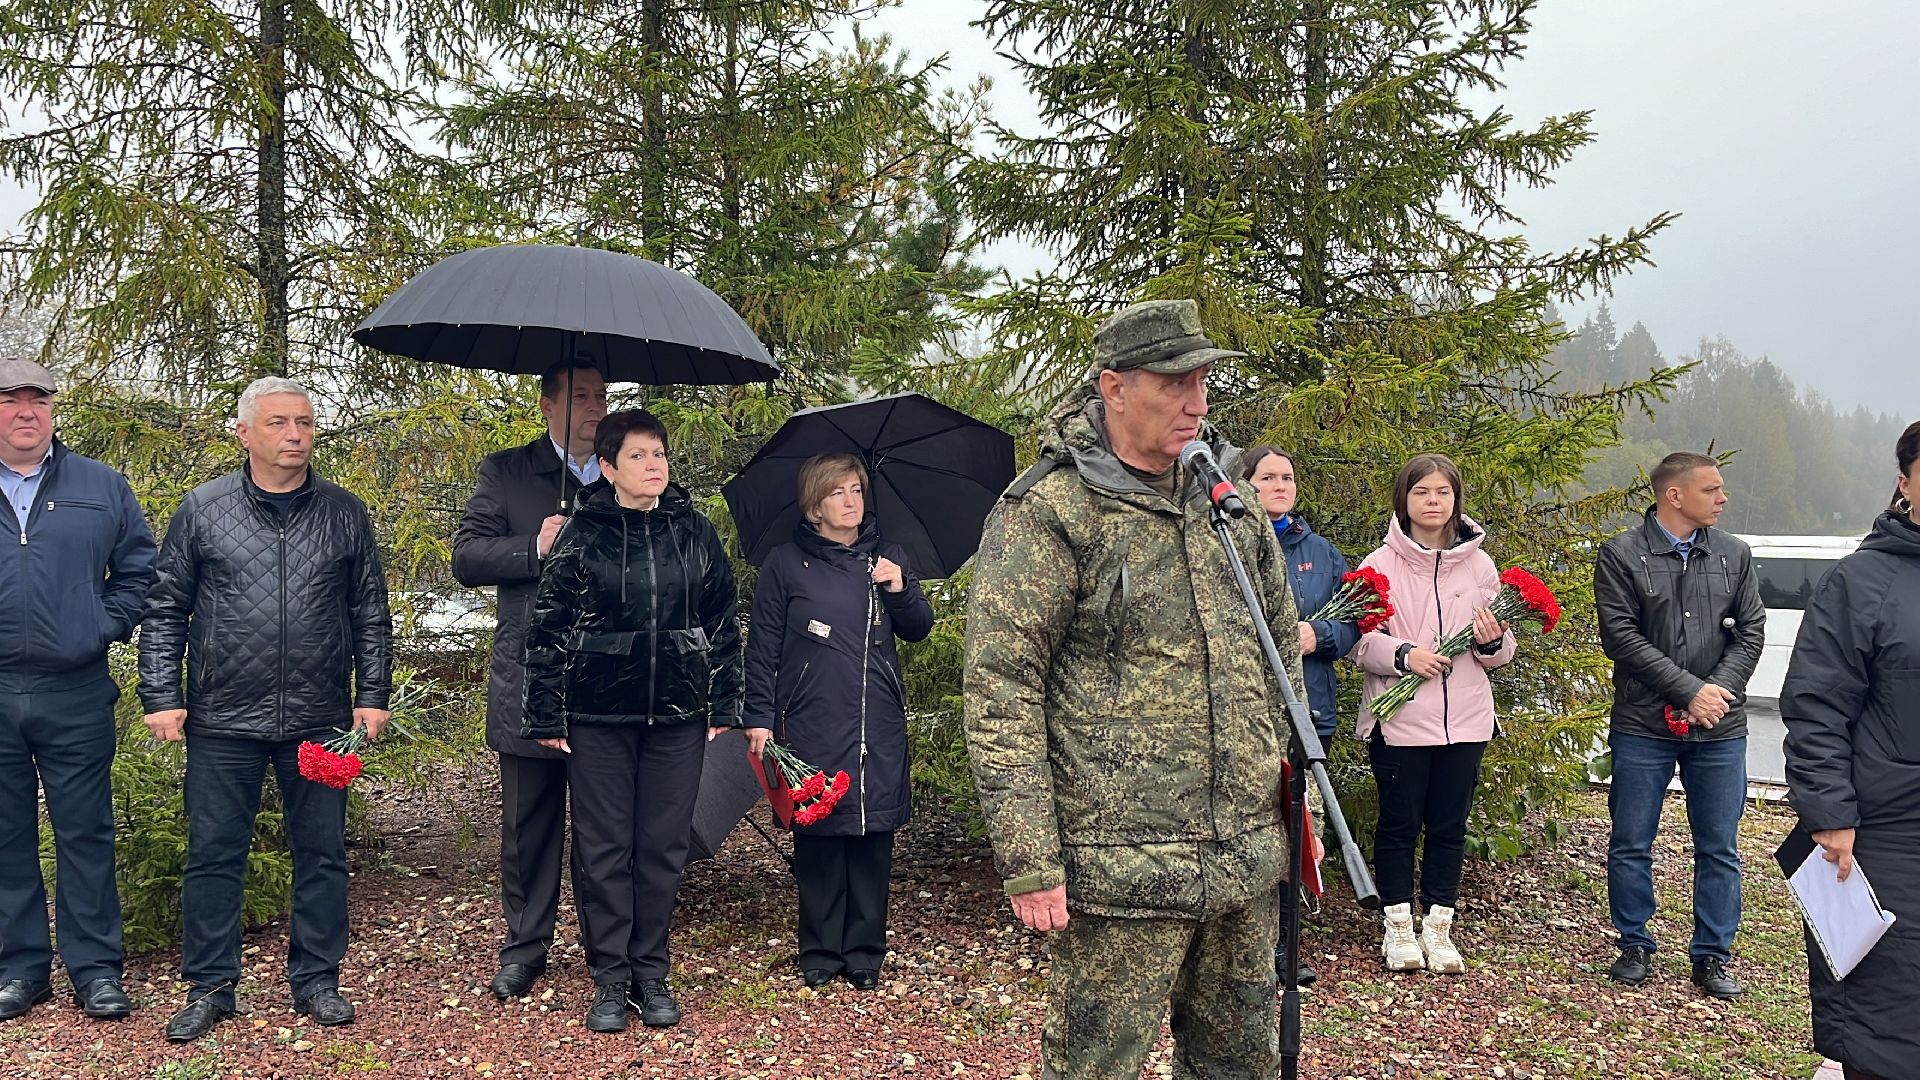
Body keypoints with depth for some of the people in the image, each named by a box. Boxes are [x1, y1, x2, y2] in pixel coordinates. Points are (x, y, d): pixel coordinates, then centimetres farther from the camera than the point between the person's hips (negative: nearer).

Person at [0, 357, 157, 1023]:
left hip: (76, 697, -1)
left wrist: (105, 627, -1)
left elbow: (139, 568, 10)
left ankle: (95, 969, 13)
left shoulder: (102, 488, 7)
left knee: (86, 836, 4)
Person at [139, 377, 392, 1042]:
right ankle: (210, 987, 21)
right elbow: (165, 611, 5)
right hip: (223, 721, -1)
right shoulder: (201, 510, 3)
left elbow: (371, 615, 8)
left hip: (321, 722, 1)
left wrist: (372, 697, 2)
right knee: (213, 856, 6)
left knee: (321, 855, 8)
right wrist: (163, 698, -2)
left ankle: (317, 980, 21)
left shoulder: (344, 513, 6)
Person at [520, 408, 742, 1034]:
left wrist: (724, 705, 6)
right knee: (604, 849, 4)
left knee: (663, 848, 8)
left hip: (678, 714, 2)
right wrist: (547, 716, -3)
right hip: (598, 716, -2)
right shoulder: (582, 536, -2)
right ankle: (609, 978, 16)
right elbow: (546, 629, -1)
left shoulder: (696, 533, 4)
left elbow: (724, 623, 9)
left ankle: (651, 974, 21)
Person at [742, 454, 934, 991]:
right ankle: (820, 952, 13)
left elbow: (919, 630, 14)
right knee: (818, 835, 0)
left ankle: (865, 951, 15)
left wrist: (901, 590, -5)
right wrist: (760, 718, -2)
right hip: (812, 722, -3)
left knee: (874, 833, 4)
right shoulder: (786, 563, 3)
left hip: (879, 723, 3)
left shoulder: (888, 557, 13)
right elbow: (762, 645, 3)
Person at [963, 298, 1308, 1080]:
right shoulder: (1048, 511, -11)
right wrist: (1028, 862, -16)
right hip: (1122, 871, -6)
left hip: (1248, 864, 6)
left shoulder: (1229, 497, 9)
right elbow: (999, 691, -14)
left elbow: (1283, 654, 18)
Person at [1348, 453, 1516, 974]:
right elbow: (1360, 639, -4)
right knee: (1399, 823, 5)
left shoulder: (1479, 564, 8)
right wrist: (1402, 656, -20)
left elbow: (1502, 648, 12)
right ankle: (1398, 925, 17)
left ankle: (1438, 925, 21)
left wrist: (1492, 642, -10)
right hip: (1399, 717, -3)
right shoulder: (1381, 563, -1)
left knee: (1449, 825, 10)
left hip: (1465, 718, 3)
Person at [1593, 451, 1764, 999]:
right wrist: (1690, 691, -15)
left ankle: (1712, 956, 20)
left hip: (1720, 730, 3)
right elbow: (1621, 637, -10)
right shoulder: (1621, 556, -4)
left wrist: (1719, 691, -10)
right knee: (1631, 845, 5)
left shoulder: (1733, 555, 9)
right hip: (1643, 727, -3)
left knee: (1719, 849, 8)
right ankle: (1635, 947, 20)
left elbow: (1751, 631, 6)